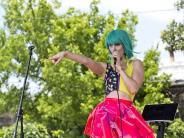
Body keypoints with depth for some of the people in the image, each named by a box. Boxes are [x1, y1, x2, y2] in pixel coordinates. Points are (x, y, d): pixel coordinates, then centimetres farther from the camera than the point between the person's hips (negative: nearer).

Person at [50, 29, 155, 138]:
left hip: (126, 113, -1)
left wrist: (120, 68, 0)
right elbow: (87, 61, -2)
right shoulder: (106, 67, 18)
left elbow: (133, 88, -3)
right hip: (106, 113, 2)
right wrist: (65, 53, -19)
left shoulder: (136, 64, 13)